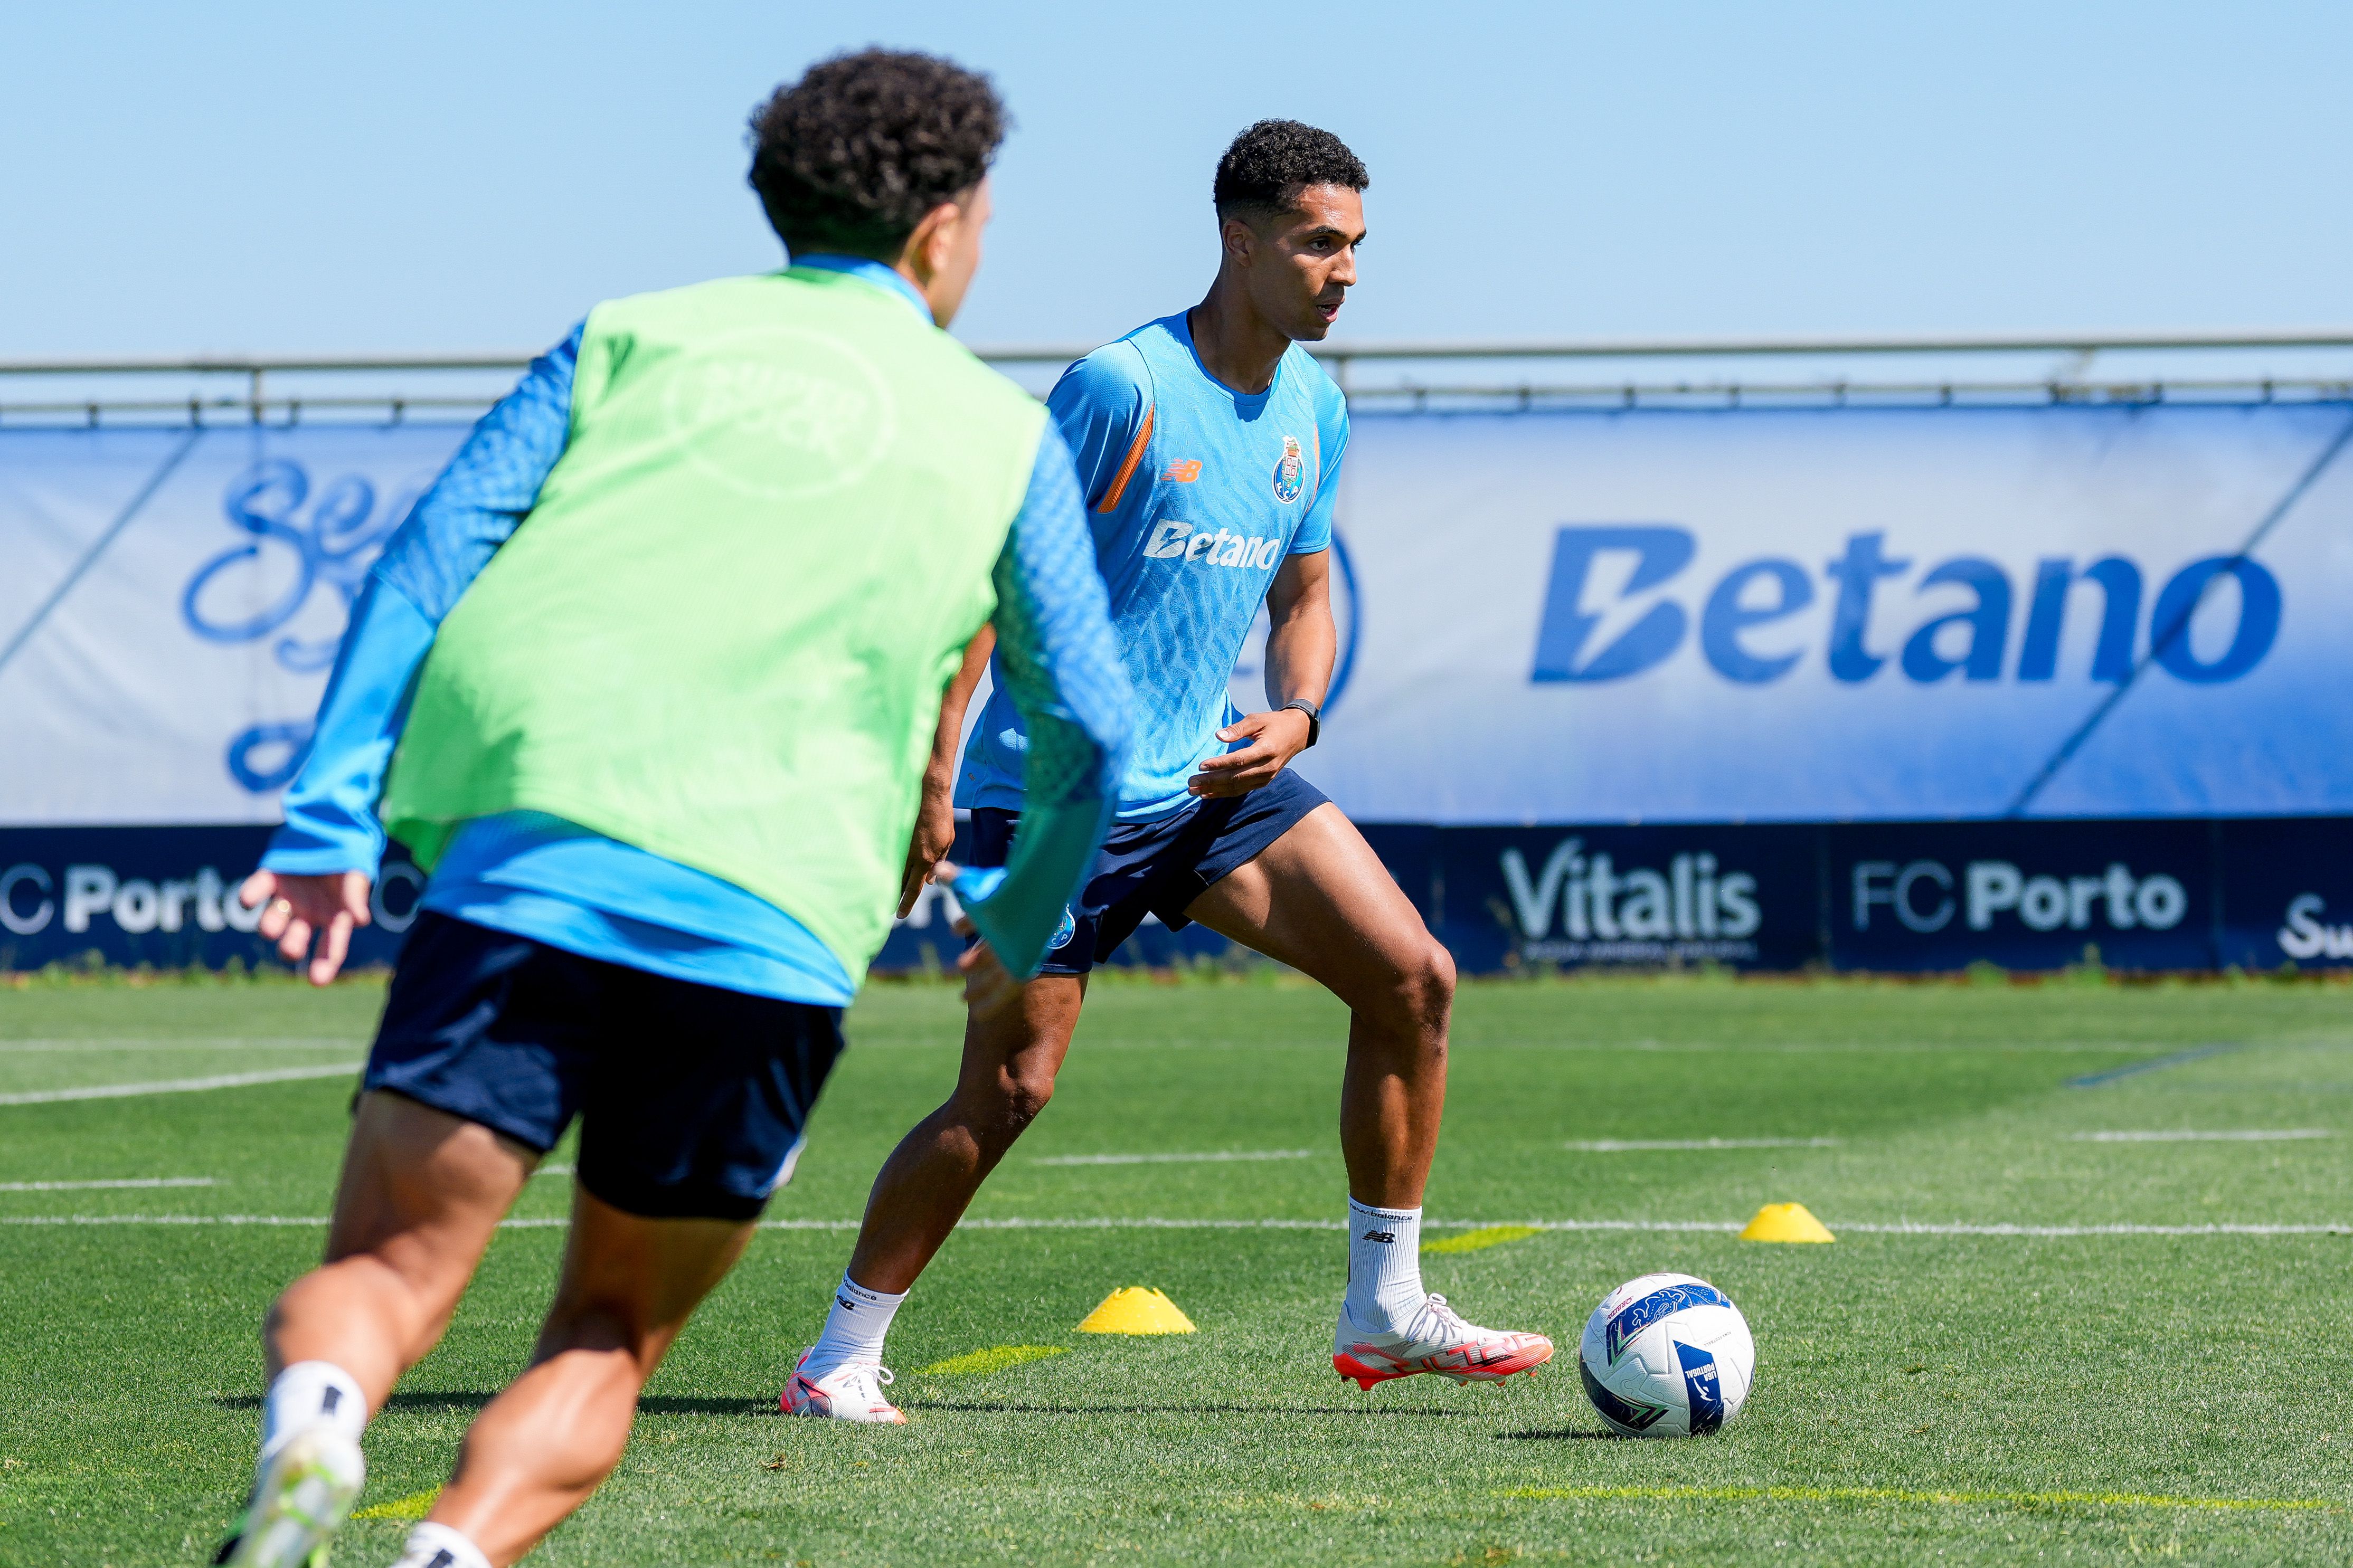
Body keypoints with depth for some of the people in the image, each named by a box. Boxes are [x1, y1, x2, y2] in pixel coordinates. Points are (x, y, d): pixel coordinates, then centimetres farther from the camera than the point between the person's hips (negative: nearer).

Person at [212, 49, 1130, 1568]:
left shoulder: (635, 338, 22)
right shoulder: (1002, 431, 21)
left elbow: (428, 562, 10)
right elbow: (1088, 729, 22)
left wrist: (328, 820, 5)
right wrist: (1019, 932, 40)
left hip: (530, 843, 0)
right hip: (777, 915, 0)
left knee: (385, 1274, -1)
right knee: (610, 1333, 13)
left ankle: (310, 1432, -35)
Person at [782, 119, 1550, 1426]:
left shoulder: (1317, 411, 7)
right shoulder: (1125, 388, -16)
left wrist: (1296, 716, -2)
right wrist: (935, 778, -18)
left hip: (1213, 774, 7)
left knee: (1414, 977, -4)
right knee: (1011, 1089, -8)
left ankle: (1388, 1311, 7)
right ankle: (842, 1356, 7)